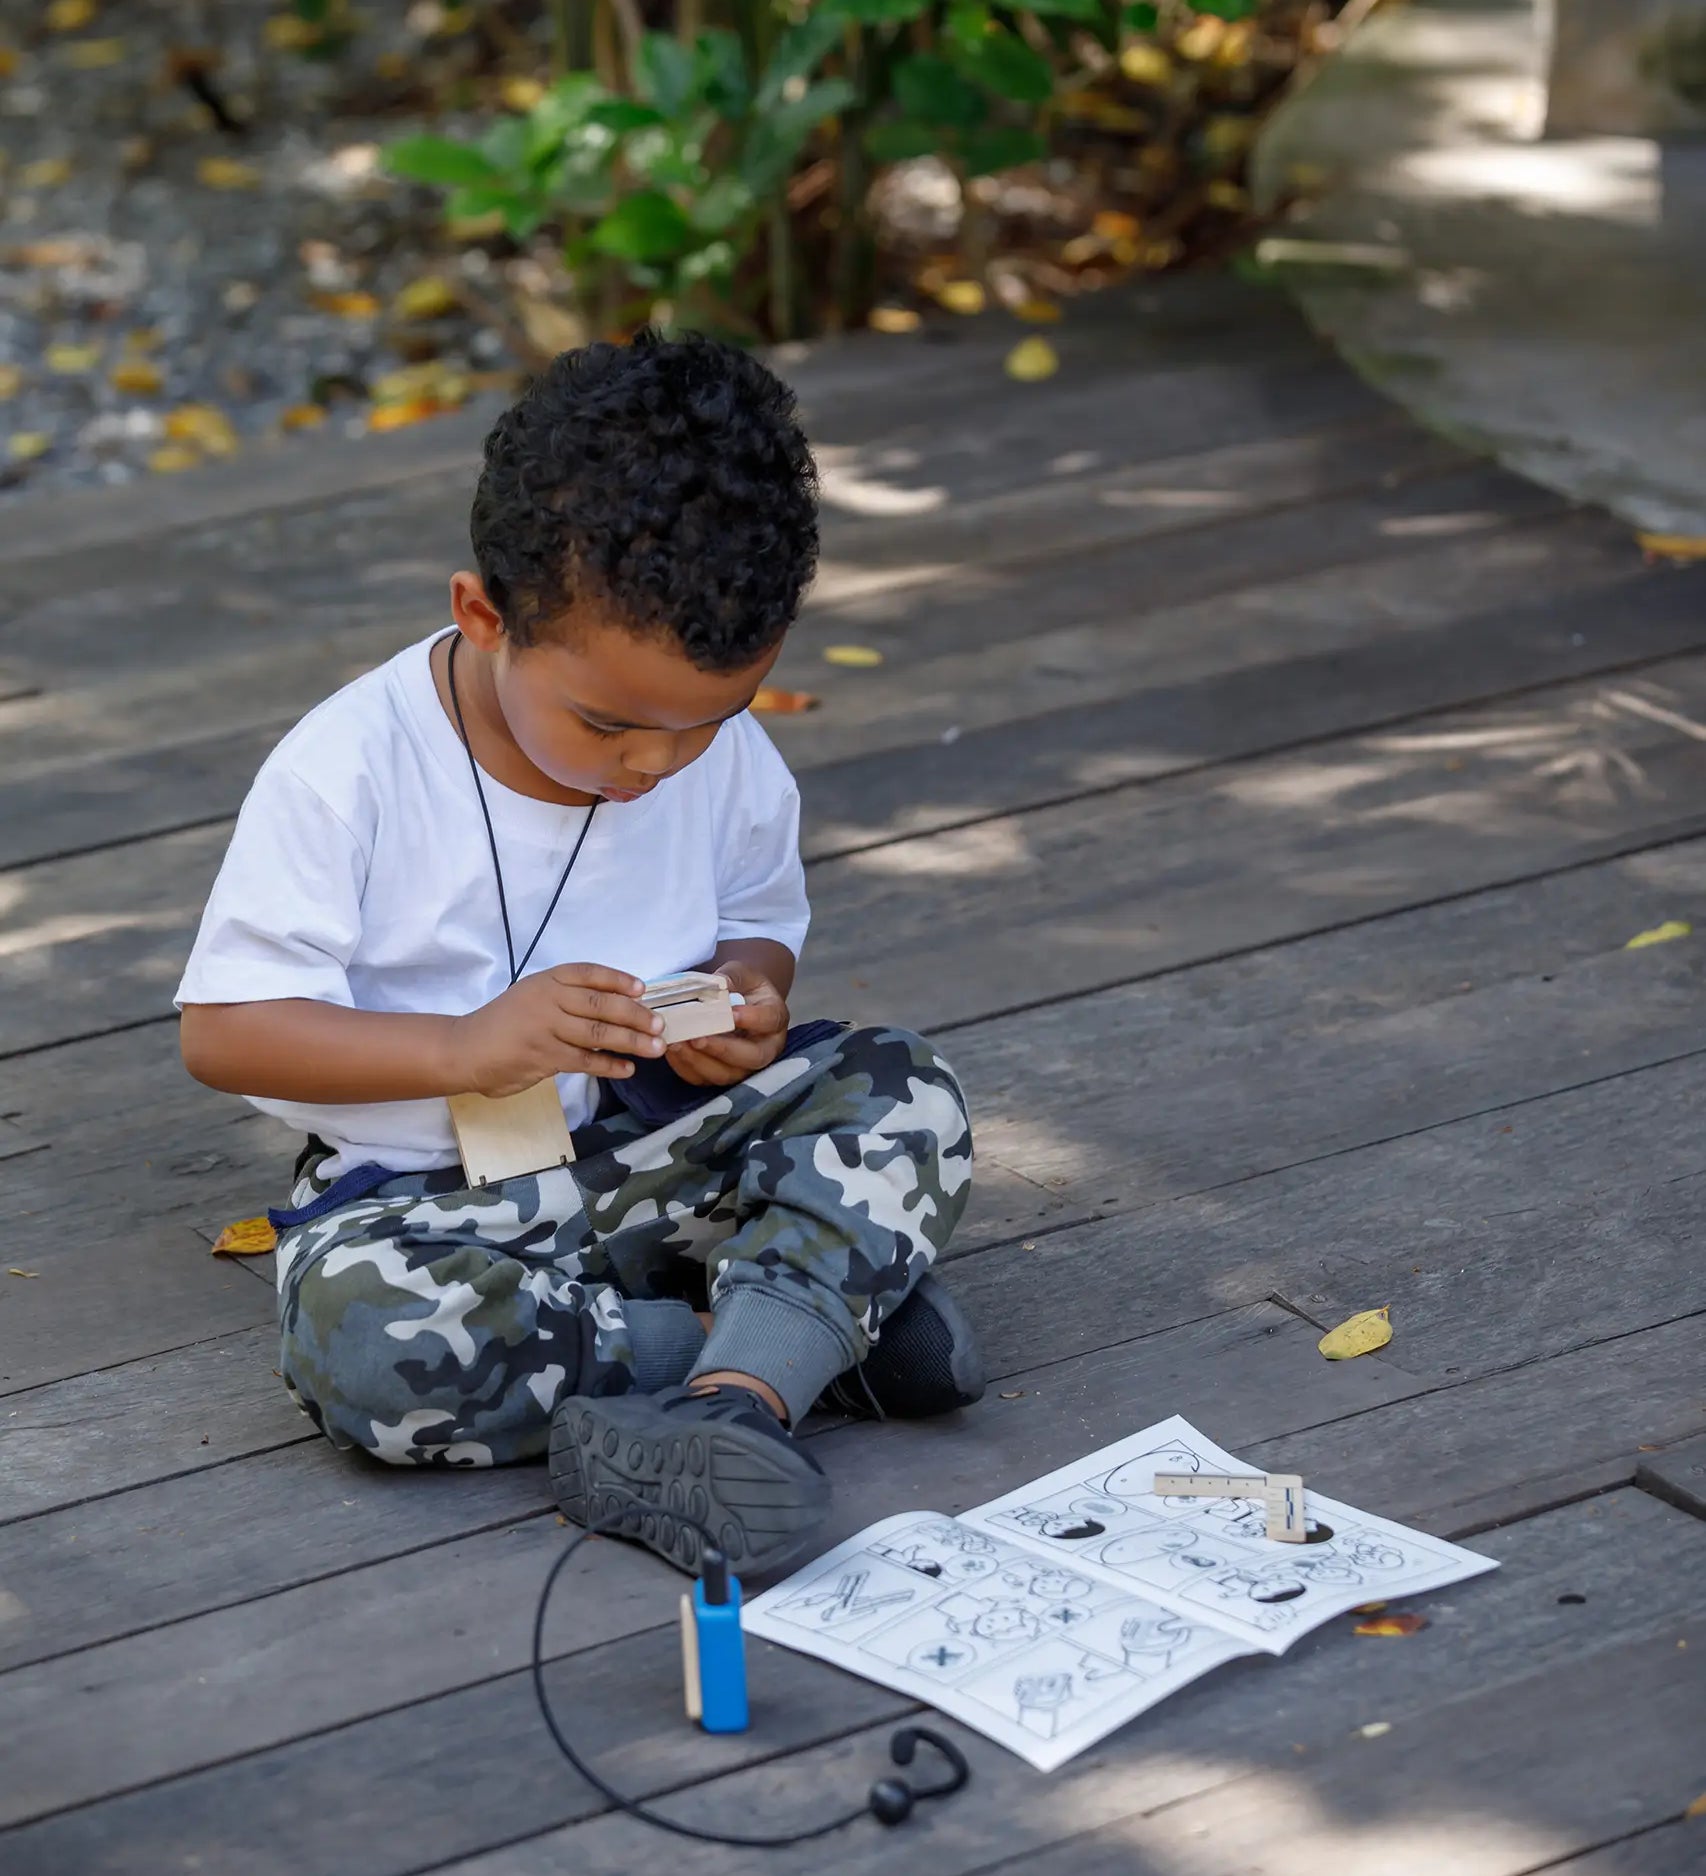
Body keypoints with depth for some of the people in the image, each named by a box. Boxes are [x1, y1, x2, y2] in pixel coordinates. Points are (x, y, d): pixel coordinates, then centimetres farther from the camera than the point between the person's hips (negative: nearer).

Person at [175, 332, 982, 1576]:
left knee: (906, 1096, -18)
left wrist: (747, 994, -12)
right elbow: (223, 1028, -16)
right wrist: (466, 1046, -28)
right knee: (363, 1339, -36)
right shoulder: (345, 773, -18)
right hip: (423, 1185, -3)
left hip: (658, 1147, 3)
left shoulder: (727, 760, -6)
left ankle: (725, 1404, -35)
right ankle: (814, 1325, -22)